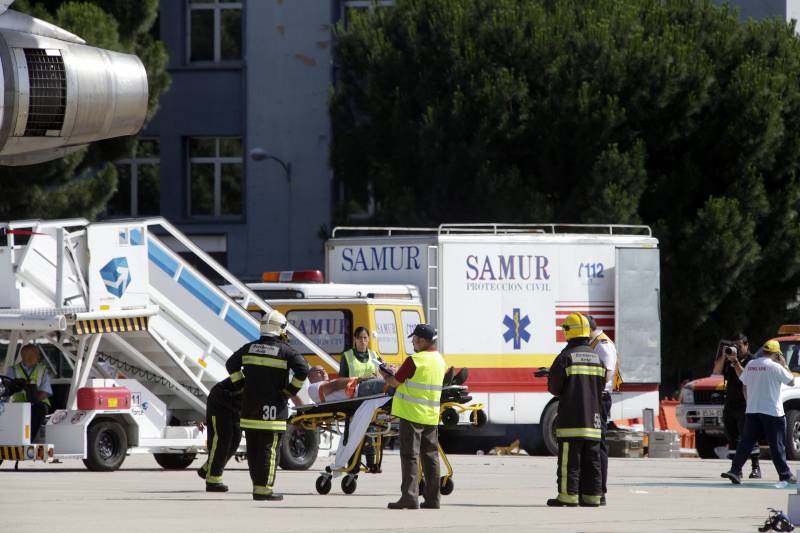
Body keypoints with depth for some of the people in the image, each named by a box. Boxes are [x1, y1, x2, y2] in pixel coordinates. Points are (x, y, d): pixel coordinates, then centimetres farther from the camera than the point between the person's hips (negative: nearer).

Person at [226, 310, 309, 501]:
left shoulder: (249, 348, 9)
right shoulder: (284, 351, -6)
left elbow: (231, 365, 19)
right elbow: (302, 369, -18)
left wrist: (241, 385, 26)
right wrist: (290, 390, -7)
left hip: (250, 406, 5)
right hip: (272, 407, -5)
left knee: (253, 448, 12)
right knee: (269, 448, -4)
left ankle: (257, 485, 16)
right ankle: (264, 489, -6)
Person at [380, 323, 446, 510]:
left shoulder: (414, 360, -15)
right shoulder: (439, 360, 10)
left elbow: (395, 382, -8)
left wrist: (384, 374, 14)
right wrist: (394, 373, 20)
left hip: (412, 414, -7)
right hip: (432, 416, 7)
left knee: (410, 456, -5)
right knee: (431, 457, 10)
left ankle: (410, 497, -10)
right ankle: (432, 499, 12)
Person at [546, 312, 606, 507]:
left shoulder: (566, 356, -9)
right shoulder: (597, 357, 9)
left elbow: (553, 386, -7)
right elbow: (601, 385, 12)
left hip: (571, 417, -6)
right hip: (593, 417, 6)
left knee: (569, 459, -5)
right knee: (591, 459, 8)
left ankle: (568, 496, -8)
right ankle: (592, 496, 8)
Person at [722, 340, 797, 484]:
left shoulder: (750, 365, 7)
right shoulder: (775, 367, -11)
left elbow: (745, 387, 15)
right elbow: (791, 382, -2)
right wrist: (784, 365, 8)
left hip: (752, 412, 5)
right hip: (772, 412, -5)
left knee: (746, 442, 4)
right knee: (777, 445, 2)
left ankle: (735, 471, -5)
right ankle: (785, 475, 5)